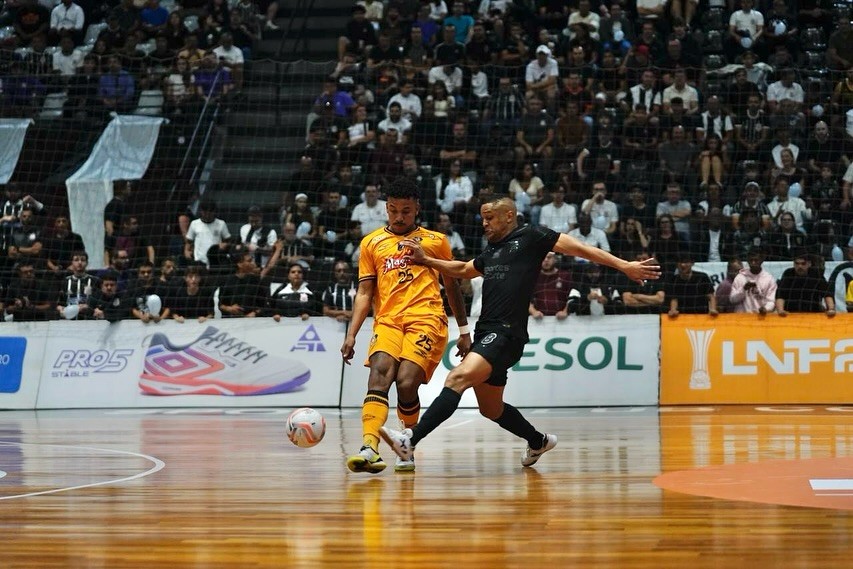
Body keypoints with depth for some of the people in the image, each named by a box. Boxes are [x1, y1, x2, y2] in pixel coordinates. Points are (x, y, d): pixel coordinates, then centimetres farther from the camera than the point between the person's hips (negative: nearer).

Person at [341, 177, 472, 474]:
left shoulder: (436, 241, 15)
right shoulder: (372, 243, 16)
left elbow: (452, 286, 22)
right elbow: (364, 293, 13)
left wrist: (464, 330, 21)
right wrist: (351, 335, 1)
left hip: (426, 319, -2)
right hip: (387, 320, 2)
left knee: (406, 382, -21)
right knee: (379, 374, -25)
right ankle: (370, 448, -40)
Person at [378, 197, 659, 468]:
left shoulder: (530, 237, 2)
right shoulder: (491, 252, 24)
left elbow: (580, 249, 0)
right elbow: (462, 270, 41)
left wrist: (624, 266, -5)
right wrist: (425, 259, 29)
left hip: (507, 333, -9)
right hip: (486, 332, 9)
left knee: (458, 377, -27)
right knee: (491, 410, 17)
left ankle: (410, 440, -38)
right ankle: (538, 442, 40)